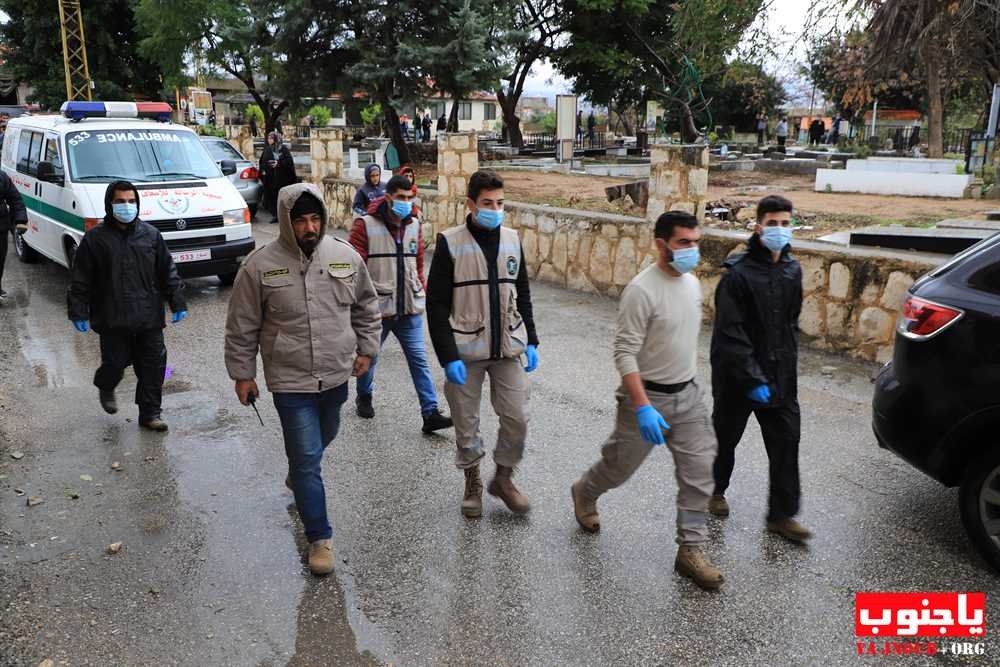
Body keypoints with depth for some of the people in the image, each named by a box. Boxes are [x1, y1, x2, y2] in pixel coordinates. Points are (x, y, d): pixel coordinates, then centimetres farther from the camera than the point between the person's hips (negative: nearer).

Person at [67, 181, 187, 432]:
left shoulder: (151, 235, 5)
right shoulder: (95, 239, -2)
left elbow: (168, 272, 9)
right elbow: (81, 281, 1)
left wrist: (178, 303, 4)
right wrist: (78, 312, -2)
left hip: (149, 318, 2)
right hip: (112, 320, -2)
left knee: (153, 365, 3)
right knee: (116, 362, 5)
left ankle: (150, 413, 15)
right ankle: (105, 388, 40)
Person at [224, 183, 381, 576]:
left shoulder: (346, 257, -4)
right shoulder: (260, 266, -12)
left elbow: (367, 308, 12)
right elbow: (242, 328, -3)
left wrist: (366, 349, 11)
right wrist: (242, 374, 0)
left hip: (337, 375, 4)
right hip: (290, 382, -4)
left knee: (323, 438, 26)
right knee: (307, 459, -2)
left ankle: (299, 473, 58)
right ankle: (319, 538, 11)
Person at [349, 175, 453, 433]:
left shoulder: (414, 225, 6)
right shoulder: (365, 225, -10)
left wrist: (423, 292, 14)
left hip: (410, 308, 3)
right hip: (375, 308, -3)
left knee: (419, 359, 0)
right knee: (369, 356, 16)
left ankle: (430, 413, 1)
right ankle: (364, 397, 41)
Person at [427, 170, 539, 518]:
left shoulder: (512, 240, 4)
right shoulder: (450, 243, -9)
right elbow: (437, 306, -9)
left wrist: (531, 342, 8)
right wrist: (448, 357, -15)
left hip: (508, 347, 3)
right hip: (466, 350, -3)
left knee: (517, 418, 3)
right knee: (466, 423, 8)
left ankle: (503, 478, 26)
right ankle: (472, 483, 30)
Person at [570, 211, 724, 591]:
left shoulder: (692, 284, 4)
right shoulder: (642, 290, -22)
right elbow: (625, 353, -24)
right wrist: (643, 407, -30)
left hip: (689, 394, 6)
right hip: (648, 396, -6)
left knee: (699, 471, 1)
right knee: (620, 464, 13)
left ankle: (690, 549, 12)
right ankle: (584, 494, 44)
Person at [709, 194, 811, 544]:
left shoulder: (793, 271, 4)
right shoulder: (739, 274, -17)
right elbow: (730, 333, -20)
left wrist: (789, 366, 11)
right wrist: (753, 378, -22)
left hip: (781, 376, 5)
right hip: (737, 376, -5)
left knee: (786, 442, 4)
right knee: (726, 436, 14)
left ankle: (782, 514, 16)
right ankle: (715, 490, 38)